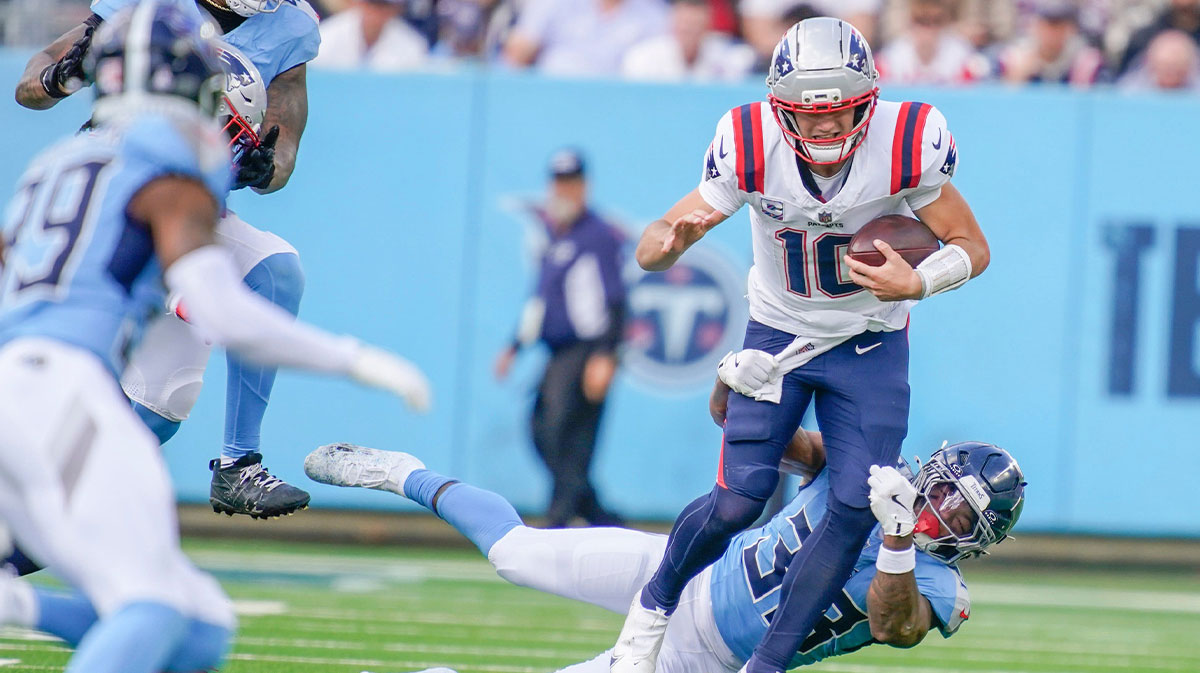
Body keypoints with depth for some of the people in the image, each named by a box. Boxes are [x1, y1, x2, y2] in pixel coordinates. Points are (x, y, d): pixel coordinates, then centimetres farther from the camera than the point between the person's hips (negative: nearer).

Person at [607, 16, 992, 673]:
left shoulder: (909, 143, -25)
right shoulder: (749, 145, -24)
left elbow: (972, 247, -11)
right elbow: (649, 250, -19)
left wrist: (915, 284, -32)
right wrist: (672, 238, -44)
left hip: (870, 343, 1)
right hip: (777, 335, -1)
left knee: (854, 509, -12)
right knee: (738, 502, -11)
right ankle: (654, 604, 19)